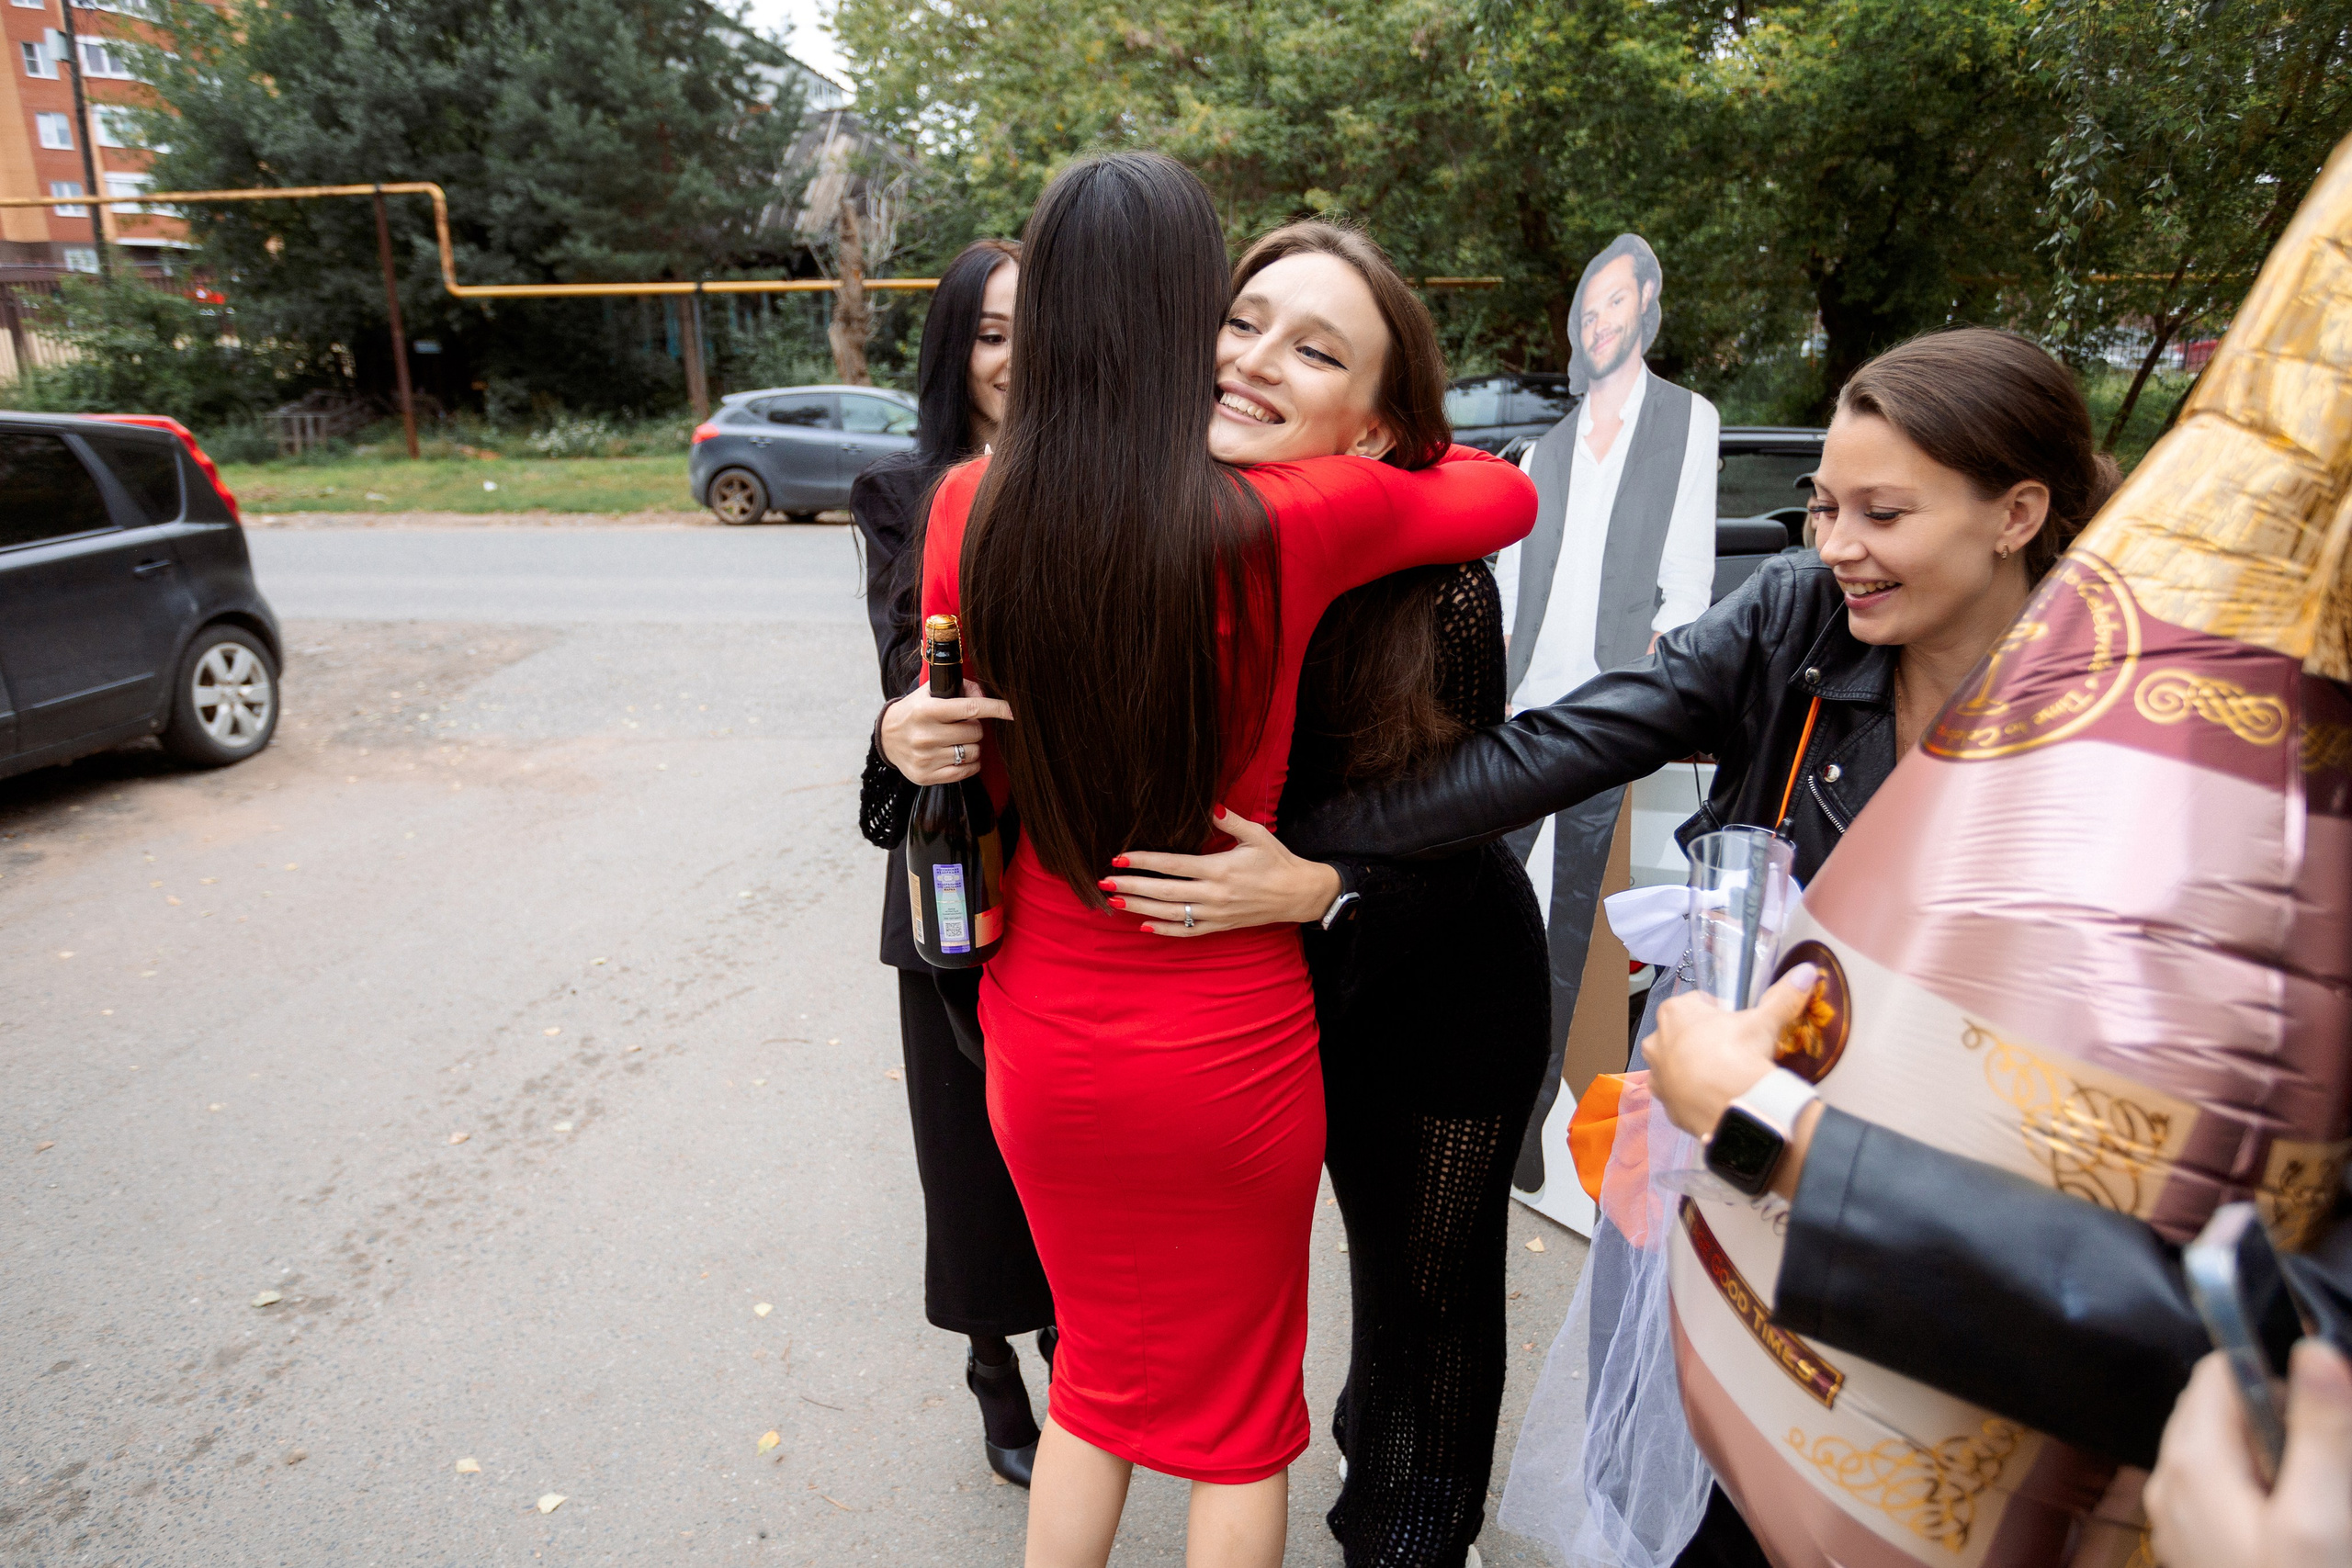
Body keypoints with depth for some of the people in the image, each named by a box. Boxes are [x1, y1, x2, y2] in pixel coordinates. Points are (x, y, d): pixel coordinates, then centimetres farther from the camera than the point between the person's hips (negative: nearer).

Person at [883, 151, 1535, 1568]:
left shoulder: (972, 509, -11)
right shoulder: (1292, 519, -20)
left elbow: (973, 756, 2)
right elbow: (1514, 493, 1)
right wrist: (1375, 451, 13)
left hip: (1048, 1041, 3)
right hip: (1231, 1046, -3)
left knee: (1103, 1371, 28)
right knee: (1240, 1405, 23)